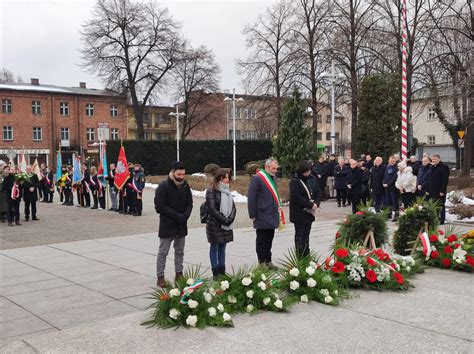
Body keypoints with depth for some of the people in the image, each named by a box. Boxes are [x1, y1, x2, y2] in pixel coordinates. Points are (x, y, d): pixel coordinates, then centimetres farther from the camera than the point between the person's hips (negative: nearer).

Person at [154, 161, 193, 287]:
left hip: (181, 225, 6)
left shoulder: (185, 185, 4)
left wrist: (185, 216, -13)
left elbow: (189, 204, 8)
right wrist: (177, 216, -20)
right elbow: (160, 207, -17)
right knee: (163, 252, 2)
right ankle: (160, 277, 9)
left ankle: (179, 274, 25)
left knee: (180, 251, 14)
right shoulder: (163, 186, -13)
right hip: (167, 225, -5)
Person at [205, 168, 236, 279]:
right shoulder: (211, 191, -9)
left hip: (227, 226, 6)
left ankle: (222, 272, 17)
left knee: (222, 248, 11)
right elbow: (212, 209, -15)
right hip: (215, 225, -6)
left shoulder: (227, 191, 13)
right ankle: (215, 273, 8)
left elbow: (233, 207, 9)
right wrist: (224, 220, -15)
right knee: (214, 248, 2)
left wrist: (230, 219, -8)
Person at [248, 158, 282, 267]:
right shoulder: (257, 179, -12)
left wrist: (278, 207, 15)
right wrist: (253, 215, -14)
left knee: (269, 239, 13)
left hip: (272, 216, 8)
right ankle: (262, 262, 10)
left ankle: (268, 261, 21)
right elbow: (251, 198, -13)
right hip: (262, 216, -8)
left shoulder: (272, 178, 14)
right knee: (261, 240, 1)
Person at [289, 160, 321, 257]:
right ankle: (300, 256, 5)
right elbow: (296, 197, -20)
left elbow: (317, 193, 12)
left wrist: (316, 203, -8)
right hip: (299, 213, -6)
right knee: (300, 235, 0)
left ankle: (306, 255, 21)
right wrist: (311, 205, -18)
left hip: (309, 212, 6)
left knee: (306, 234, 13)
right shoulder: (294, 181, -13)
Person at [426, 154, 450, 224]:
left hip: (440, 192, -7)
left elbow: (445, 180, -14)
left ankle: (441, 220, 4)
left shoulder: (444, 167, -8)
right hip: (432, 191, 7)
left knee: (441, 206, -2)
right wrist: (427, 190, 13)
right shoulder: (431, 168, 16)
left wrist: (442, 190, -19)